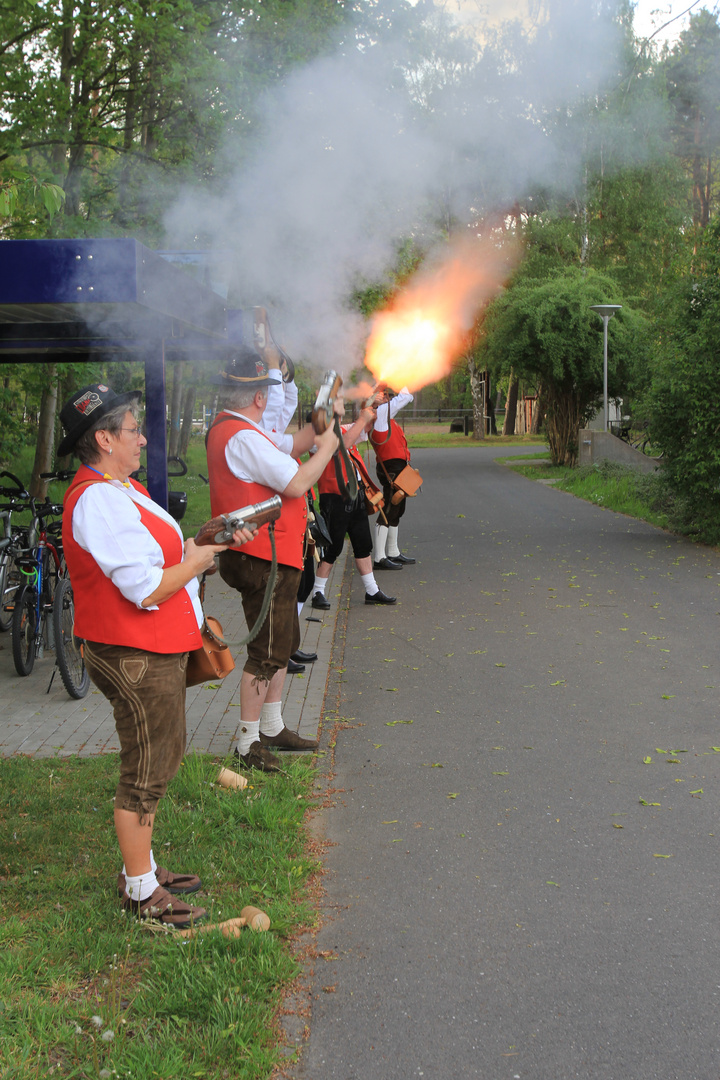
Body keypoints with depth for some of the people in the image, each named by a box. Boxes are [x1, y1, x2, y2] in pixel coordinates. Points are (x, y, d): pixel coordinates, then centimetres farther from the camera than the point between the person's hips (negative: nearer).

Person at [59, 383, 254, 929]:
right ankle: (141, 893, 14)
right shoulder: (97, 500, -23)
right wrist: (196, 561, -12)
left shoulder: (122, 490, 13)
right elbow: (148, 590, -28)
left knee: (159, 761, 20)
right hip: (136, 658, -11)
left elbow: (157, 550, 20)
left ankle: (142, 867, 34)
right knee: (145, 773, 0)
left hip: (157, 652, 11)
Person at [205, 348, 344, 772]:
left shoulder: (227, 427, 12)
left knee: (283, 643, 20)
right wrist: (326, 447, -13)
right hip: (265, 560, -11)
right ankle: (248, 741, 6)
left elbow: (288, 447, 18)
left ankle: (273, 728, 31)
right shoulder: (243, 438, -22)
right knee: (268, 652, -3)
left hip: (269, 557, 11)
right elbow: (296, 484, -25)